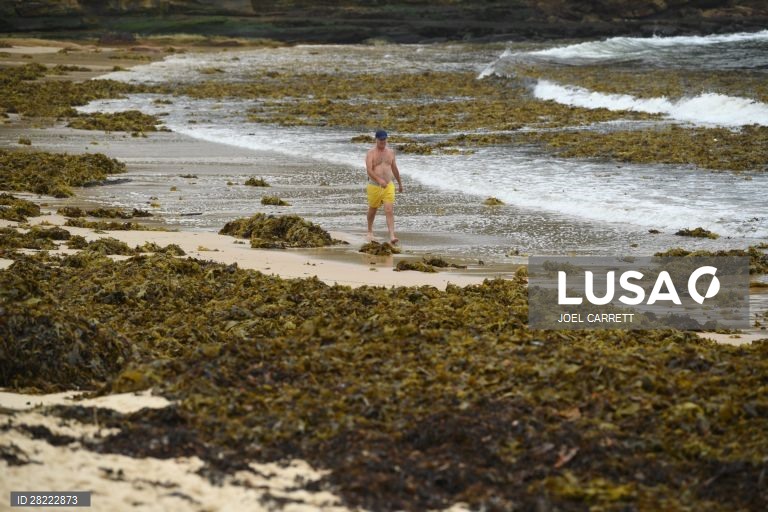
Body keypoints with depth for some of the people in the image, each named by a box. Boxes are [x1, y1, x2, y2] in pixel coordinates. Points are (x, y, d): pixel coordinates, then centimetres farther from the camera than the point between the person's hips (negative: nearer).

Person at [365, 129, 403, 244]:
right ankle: (370, 231, 40)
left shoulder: (390, 152, 7)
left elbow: (395, 169, 19)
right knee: (372, 210, 16)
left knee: (389, 211, -12)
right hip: (374, 186, -2)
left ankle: (392, 237, -20)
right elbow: (369, 170, -20)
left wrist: (400, 183, 26)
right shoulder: (371, 153, -8)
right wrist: (379, 180, -35)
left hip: (388, 186, 2)